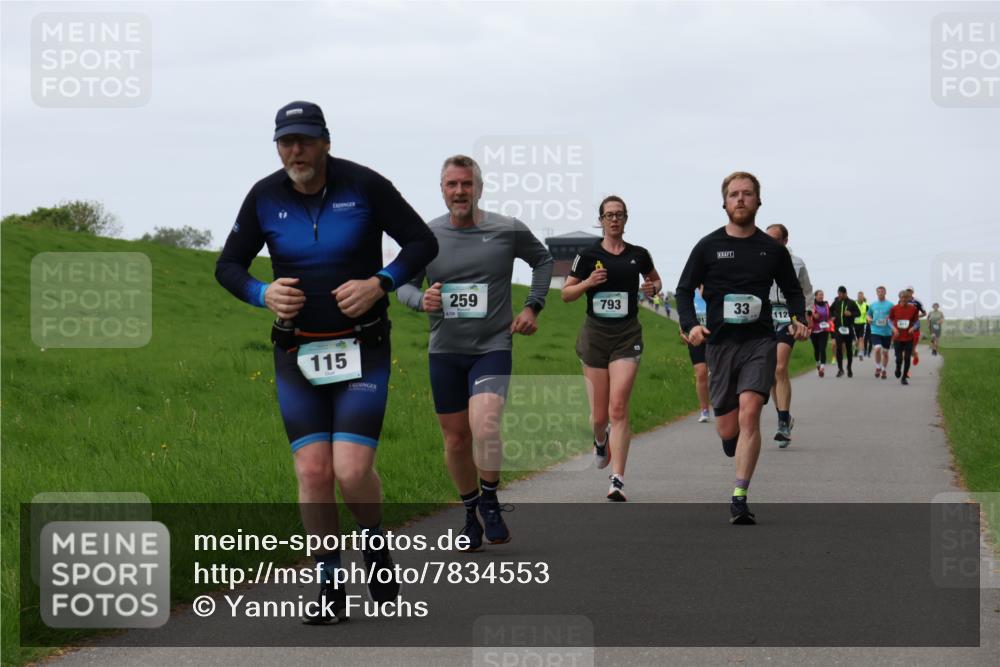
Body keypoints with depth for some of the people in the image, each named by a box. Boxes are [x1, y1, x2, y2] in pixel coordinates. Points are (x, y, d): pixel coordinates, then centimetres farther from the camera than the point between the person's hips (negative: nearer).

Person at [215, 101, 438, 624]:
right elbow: (228, 266, 10)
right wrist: (264, 295, -11)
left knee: (353, 471, -13)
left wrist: (379, 284, -16)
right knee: (312, 472, -6)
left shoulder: (364, 186, -6)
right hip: (297, 354, 2)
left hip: (362, 350, -2)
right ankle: (330, 589, 9)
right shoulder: (265, 197, 1)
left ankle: (376, 547, 19)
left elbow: (422, 242, 0)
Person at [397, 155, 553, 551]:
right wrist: (421, 300, -15)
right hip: (444, 352, 2)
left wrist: (533, 307, 5)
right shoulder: (426, 236, -2)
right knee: (456, 440, 9)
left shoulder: (509, 231, -3)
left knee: (484, 428, -23)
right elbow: (404, 284, 7)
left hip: (492, 348, -2)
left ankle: (490, 501, 1)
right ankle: (471, 512, 31)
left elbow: (543, 260, 16)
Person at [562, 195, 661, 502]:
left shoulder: (638, 255, 5)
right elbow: (566, 293, 6)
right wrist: (588, 282, -12)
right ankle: (600, 440, 45)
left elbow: (655, 279, 23)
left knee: (618, 408, -14)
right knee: (599, 414, 6)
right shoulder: (588, 256, 1)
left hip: (627, 336, -1)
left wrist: (653, 288, 0)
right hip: (595, 335, 1)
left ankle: (617, 480, -15)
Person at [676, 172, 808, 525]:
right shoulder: (708, 247, 5)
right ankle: (739, 460, 40)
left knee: (749, 413, -20)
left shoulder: (773, 249, 8)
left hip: (759, 341, -1)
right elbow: (684, 290, 8)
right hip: (720, 343, 1)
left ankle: (739, 497, -18)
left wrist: (798, 320, 0)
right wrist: (690, 326, -9)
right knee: (727, 429, 2)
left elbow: (792, 290, 19)